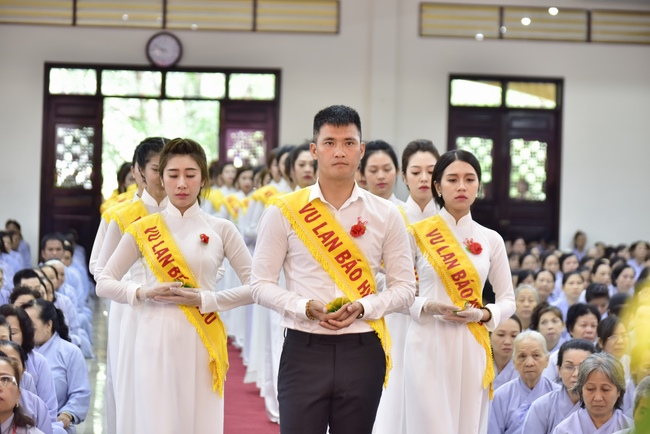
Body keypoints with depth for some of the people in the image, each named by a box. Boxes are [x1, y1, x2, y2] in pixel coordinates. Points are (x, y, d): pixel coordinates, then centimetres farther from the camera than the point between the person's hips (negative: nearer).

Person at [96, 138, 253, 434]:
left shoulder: (221, 230, 5)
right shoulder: (143, 229, 6)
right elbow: (104, 284, 9)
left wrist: (206, 300, -9)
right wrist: (142, 292, -8)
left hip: (202, 343, 0)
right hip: (156, 341, 0)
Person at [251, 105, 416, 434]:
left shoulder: (385, 215, 5)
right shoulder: (284, 211, 1)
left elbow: (405, 287, 7)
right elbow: (262, 284, 2)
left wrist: (361, 307, -11)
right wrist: (306, 307, -15)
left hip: (362, 352, 2)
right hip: (305, 349, -2)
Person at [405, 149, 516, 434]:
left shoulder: (491, 240, 7)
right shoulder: (417, 234, 1)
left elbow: (508, 300, 12)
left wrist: (483, 314, -7)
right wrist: (426, 306, -15)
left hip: (471, 347, 3)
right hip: (429, 345, -3)